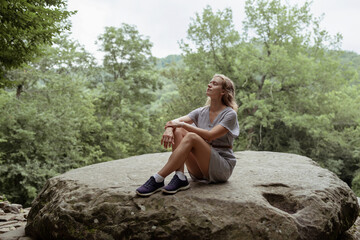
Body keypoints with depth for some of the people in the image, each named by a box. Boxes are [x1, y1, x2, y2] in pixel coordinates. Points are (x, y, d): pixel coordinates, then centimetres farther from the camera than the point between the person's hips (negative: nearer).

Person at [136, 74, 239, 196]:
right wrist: (169, 128, -27)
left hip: (222, 169, -5)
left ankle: (157, 180, -35)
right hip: (200, 171, 5)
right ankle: (180, 178, -30)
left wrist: (182, 124, -20)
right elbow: (175, 121, -3)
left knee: (191, 137, -30)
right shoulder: (201, 112, 11)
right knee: (177, 131, -14)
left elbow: (209, 136, -20)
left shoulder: (230, 114, -6)